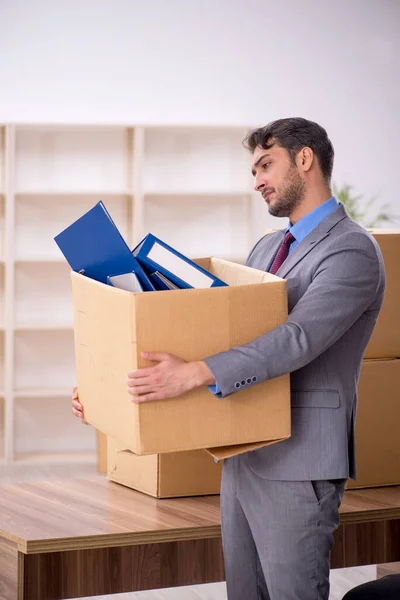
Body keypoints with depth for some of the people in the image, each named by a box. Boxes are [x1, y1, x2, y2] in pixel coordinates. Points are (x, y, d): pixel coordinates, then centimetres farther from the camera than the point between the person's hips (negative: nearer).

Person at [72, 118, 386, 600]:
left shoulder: (352, 251, -11)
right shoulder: (269, 248, 19)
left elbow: (299, 338, -26)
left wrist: (195, 374, -37)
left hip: (298, 464, -9)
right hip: (243, 457, 9)